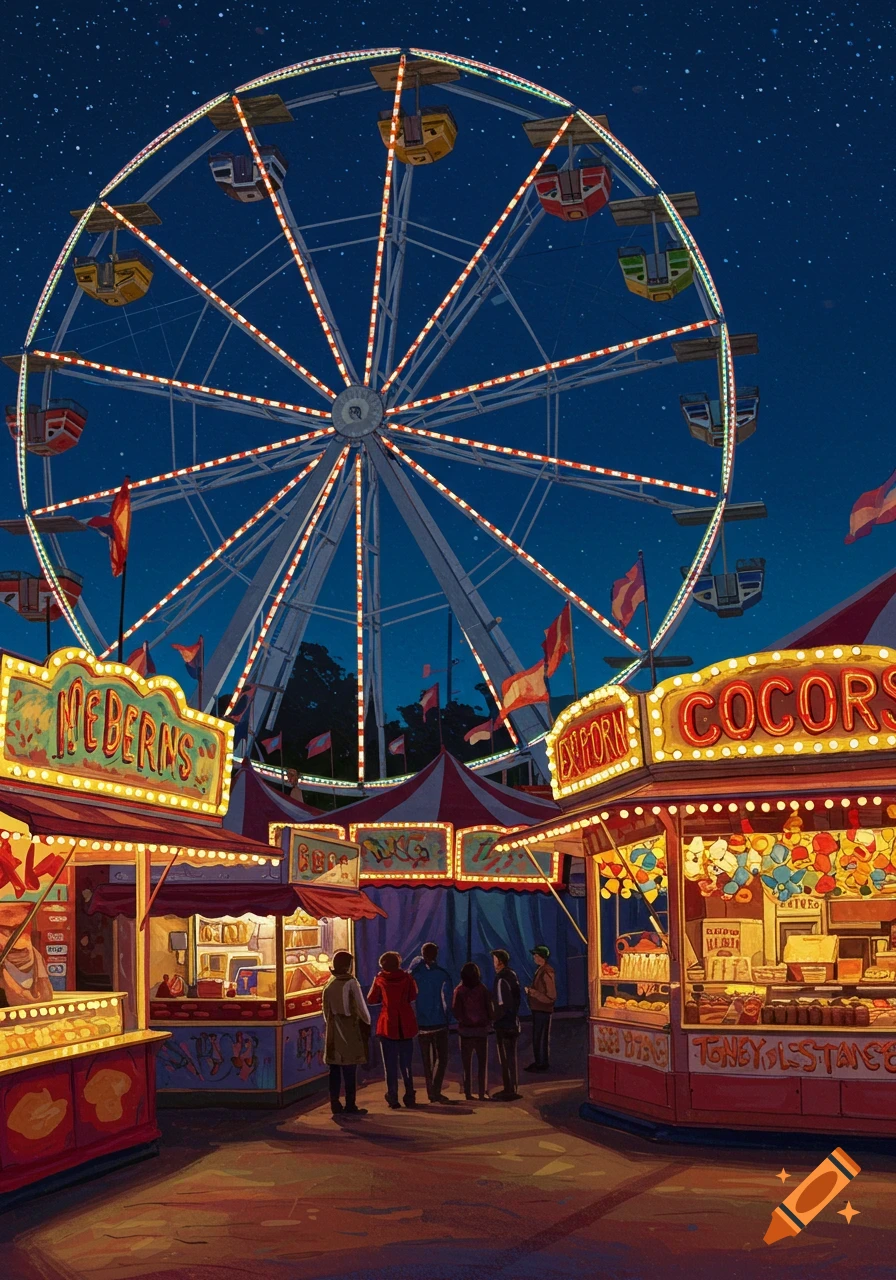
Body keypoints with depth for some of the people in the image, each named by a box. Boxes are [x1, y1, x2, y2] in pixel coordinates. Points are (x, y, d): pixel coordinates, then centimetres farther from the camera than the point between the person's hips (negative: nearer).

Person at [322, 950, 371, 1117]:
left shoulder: (329, 984, 7)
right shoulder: (351, 983, -10)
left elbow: (326, 1011, 11)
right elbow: (361, 1007, -8)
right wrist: (367, 1022, 8)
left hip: (333, 1033, 5)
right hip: (350, 1033, -5)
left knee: (335, 1071, 8)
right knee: (350, 1072, 0)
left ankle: (335, 1105, 11)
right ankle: (350, 1106, 1)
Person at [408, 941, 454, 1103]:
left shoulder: (415, 973, -1)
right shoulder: (442, 974, -7)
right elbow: (446, 998, -11)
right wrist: (448, 1017, -1)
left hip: (421, 1023, 3)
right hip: (439, 1023, -3)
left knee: (427, 1059, 13)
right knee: (441, 1058, 3)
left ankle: (431, 1092, 14)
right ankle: (436, 1091, -11)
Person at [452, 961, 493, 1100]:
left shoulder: (459, 990, -6)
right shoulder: (483, 989, -6)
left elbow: (456, 1012, -8)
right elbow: (490, 1010, -6)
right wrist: (489, 1020, 13)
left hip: (465, 1030, 0)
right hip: (481, 1029, 0)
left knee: (467, 1063, 9)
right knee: (482, 1063, 9)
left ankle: (468, 1093, 8)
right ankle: (482, 1093, 5)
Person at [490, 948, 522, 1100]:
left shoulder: (501, 980, -19)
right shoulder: (513, 975, 9)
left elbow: (502, 1005, -22)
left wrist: (493, 1018, -11)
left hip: (503, 1025, -9)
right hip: (513, 1023, 9)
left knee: (505, 1060, -2)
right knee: (511, 1057, 16)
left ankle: (508, 1092, 2)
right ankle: (512, 1089, 24)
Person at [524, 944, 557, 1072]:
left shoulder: (547, 973, -20)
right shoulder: (540, 970, 9)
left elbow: (551, 997, -20)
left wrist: (533, 993, -19)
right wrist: (531, 990, 6)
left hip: (543, 1010, -10)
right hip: (537, 1008, 10)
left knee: (542, 1037, -1)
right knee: (536, 1037, 16)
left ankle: (543, 1063, 8)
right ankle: (538, 1062, 26)